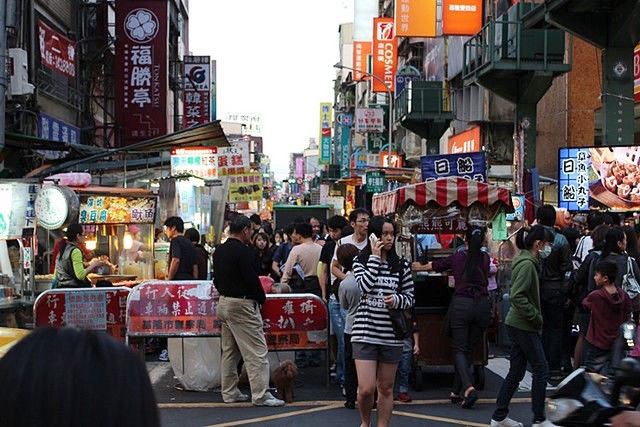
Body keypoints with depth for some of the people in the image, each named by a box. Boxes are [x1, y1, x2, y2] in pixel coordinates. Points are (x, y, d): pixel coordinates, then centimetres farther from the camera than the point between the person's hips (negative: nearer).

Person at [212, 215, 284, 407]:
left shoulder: (219, 251, 10)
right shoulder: (242, 250, -16)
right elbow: (251, 278, -18)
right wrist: (262, 298, -4)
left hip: (224, 303, 9)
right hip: (242, 305, -9)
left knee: (229, 351, 15)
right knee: (256, 351, -6)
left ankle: (229, 392, 20)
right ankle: (261, 395, -6)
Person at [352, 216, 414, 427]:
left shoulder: (402, 265, 7)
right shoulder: (361, 262, 3)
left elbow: (410, 298, 9)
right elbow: (364, 286, -15)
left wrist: (397, 300, -12)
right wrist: (375, 257, -11)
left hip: (391, 335, 2)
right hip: (365, 332, -2)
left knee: (386, 389, 10)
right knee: (366, 389, -8)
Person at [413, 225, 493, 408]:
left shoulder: (457, 257, 3)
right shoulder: (485, 258, 8)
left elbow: (435, 265, 20)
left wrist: (419, 267, 42)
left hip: (461, 304, -2)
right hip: (483, 304, 2)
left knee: (460, 349, 1)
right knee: (468, 349, 11)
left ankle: (468, 387, -21)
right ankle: (456, 391, 14)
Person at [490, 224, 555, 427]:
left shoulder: (527, 262, 13)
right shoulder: (527, 264, -18)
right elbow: (517, 296, -25)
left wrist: (535, 317, 12)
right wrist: (536, 317, -18)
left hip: (517, 325, 10)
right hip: (524, 326, -10)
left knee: (516, 371, 12)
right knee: (541, 371, -1)